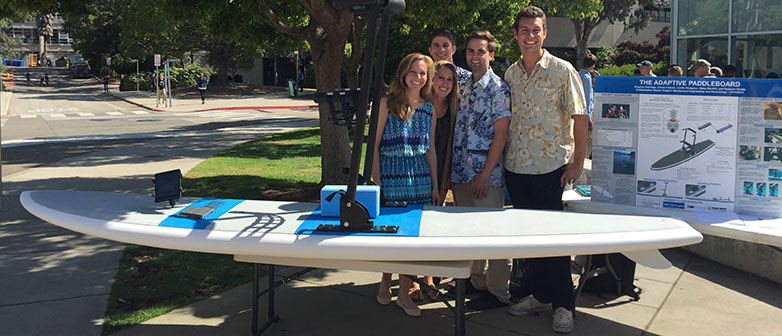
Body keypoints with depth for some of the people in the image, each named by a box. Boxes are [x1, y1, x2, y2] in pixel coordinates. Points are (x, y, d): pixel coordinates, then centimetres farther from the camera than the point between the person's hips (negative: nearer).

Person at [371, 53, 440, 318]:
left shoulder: (429, 108, 10)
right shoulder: (387, 103, -1)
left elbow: (431, 149, 13)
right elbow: (375, 143, -2)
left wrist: (435, 186, 11)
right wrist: (376, 179, -8)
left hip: (420, 179, 3)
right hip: (391, 176, -3)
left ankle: (404, 292, 15)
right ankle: (385, 282, 25)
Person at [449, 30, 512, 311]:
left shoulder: (498, 89, -8)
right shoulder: (464, 87, 13)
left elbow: (500, 135, -13)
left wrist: (485, 174, -17)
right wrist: (450, 168, 12)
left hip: (486, 174, -7)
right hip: (461, 173, 7)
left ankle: (498, 292, 8)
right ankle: (477, 280, 28)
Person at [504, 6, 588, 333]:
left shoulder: (562, 70, -5)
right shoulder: (510, 73, 9)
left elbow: (580, 117, -7)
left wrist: (578, 162, -11)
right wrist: (503, 158, 11)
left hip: (550, 167, -5)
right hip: (516, 166, 5)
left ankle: (562, 304, 12)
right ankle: (538, 294, 25)